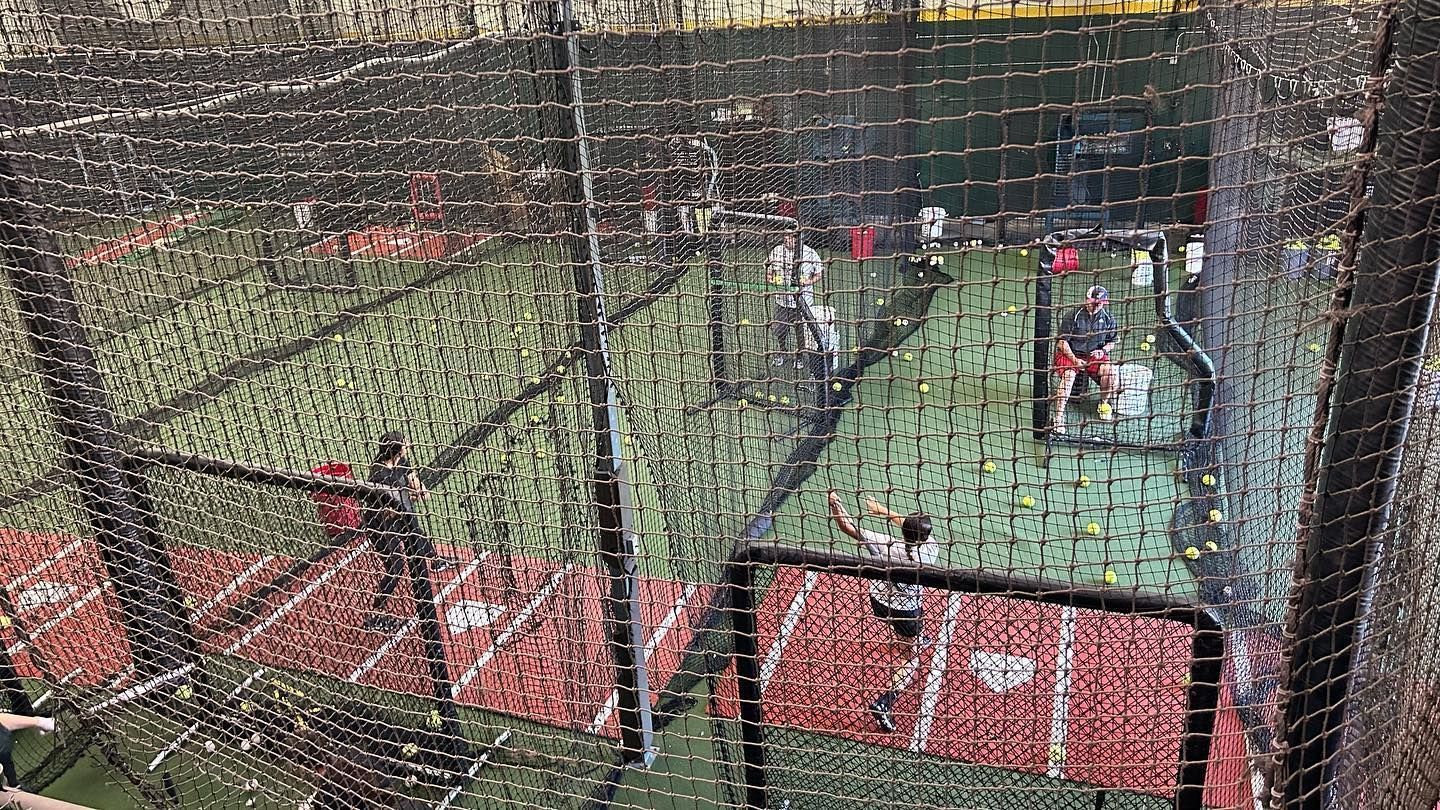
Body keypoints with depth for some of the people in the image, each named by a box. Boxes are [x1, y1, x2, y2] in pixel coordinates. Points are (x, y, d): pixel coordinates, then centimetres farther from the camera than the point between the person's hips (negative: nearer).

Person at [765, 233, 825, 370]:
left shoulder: (809, 253, -6)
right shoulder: (776, 251, 1)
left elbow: (820, 272, 2)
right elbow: (768, 271, 11)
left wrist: (809, 281, -15)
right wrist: (773, 279, -10)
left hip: (803, 300, -2)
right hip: (782, 298, 2)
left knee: (801, 332, 7)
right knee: (777, 330, 6)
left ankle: (800, 356, 34)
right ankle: (782, 352, 37)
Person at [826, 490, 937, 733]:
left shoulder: (887, 547, -31)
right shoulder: (928, 549, -29)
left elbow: (846, 526, -27)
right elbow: (917, 529, -7)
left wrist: (835, 502, -17)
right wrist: (884, 511, -2)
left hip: (878, 603, 3)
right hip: (905, 611, -3)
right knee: (911, 661, 13)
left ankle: (912, 639, 67)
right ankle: (883, 702, -6)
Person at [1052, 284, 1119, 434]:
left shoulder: (1108, 318, 1)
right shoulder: (1075, 315, -12)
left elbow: (1111, 342, 13)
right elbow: (1062, 342, -11)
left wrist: (1103, 350, -9)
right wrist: (1074, 360, -20)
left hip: (1094, 356, 3)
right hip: (1069, 354, -3)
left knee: (1110, 369, -25)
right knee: (1069, 374, -33)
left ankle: (1104, 404, 1)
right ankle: (1059, 417, -31)